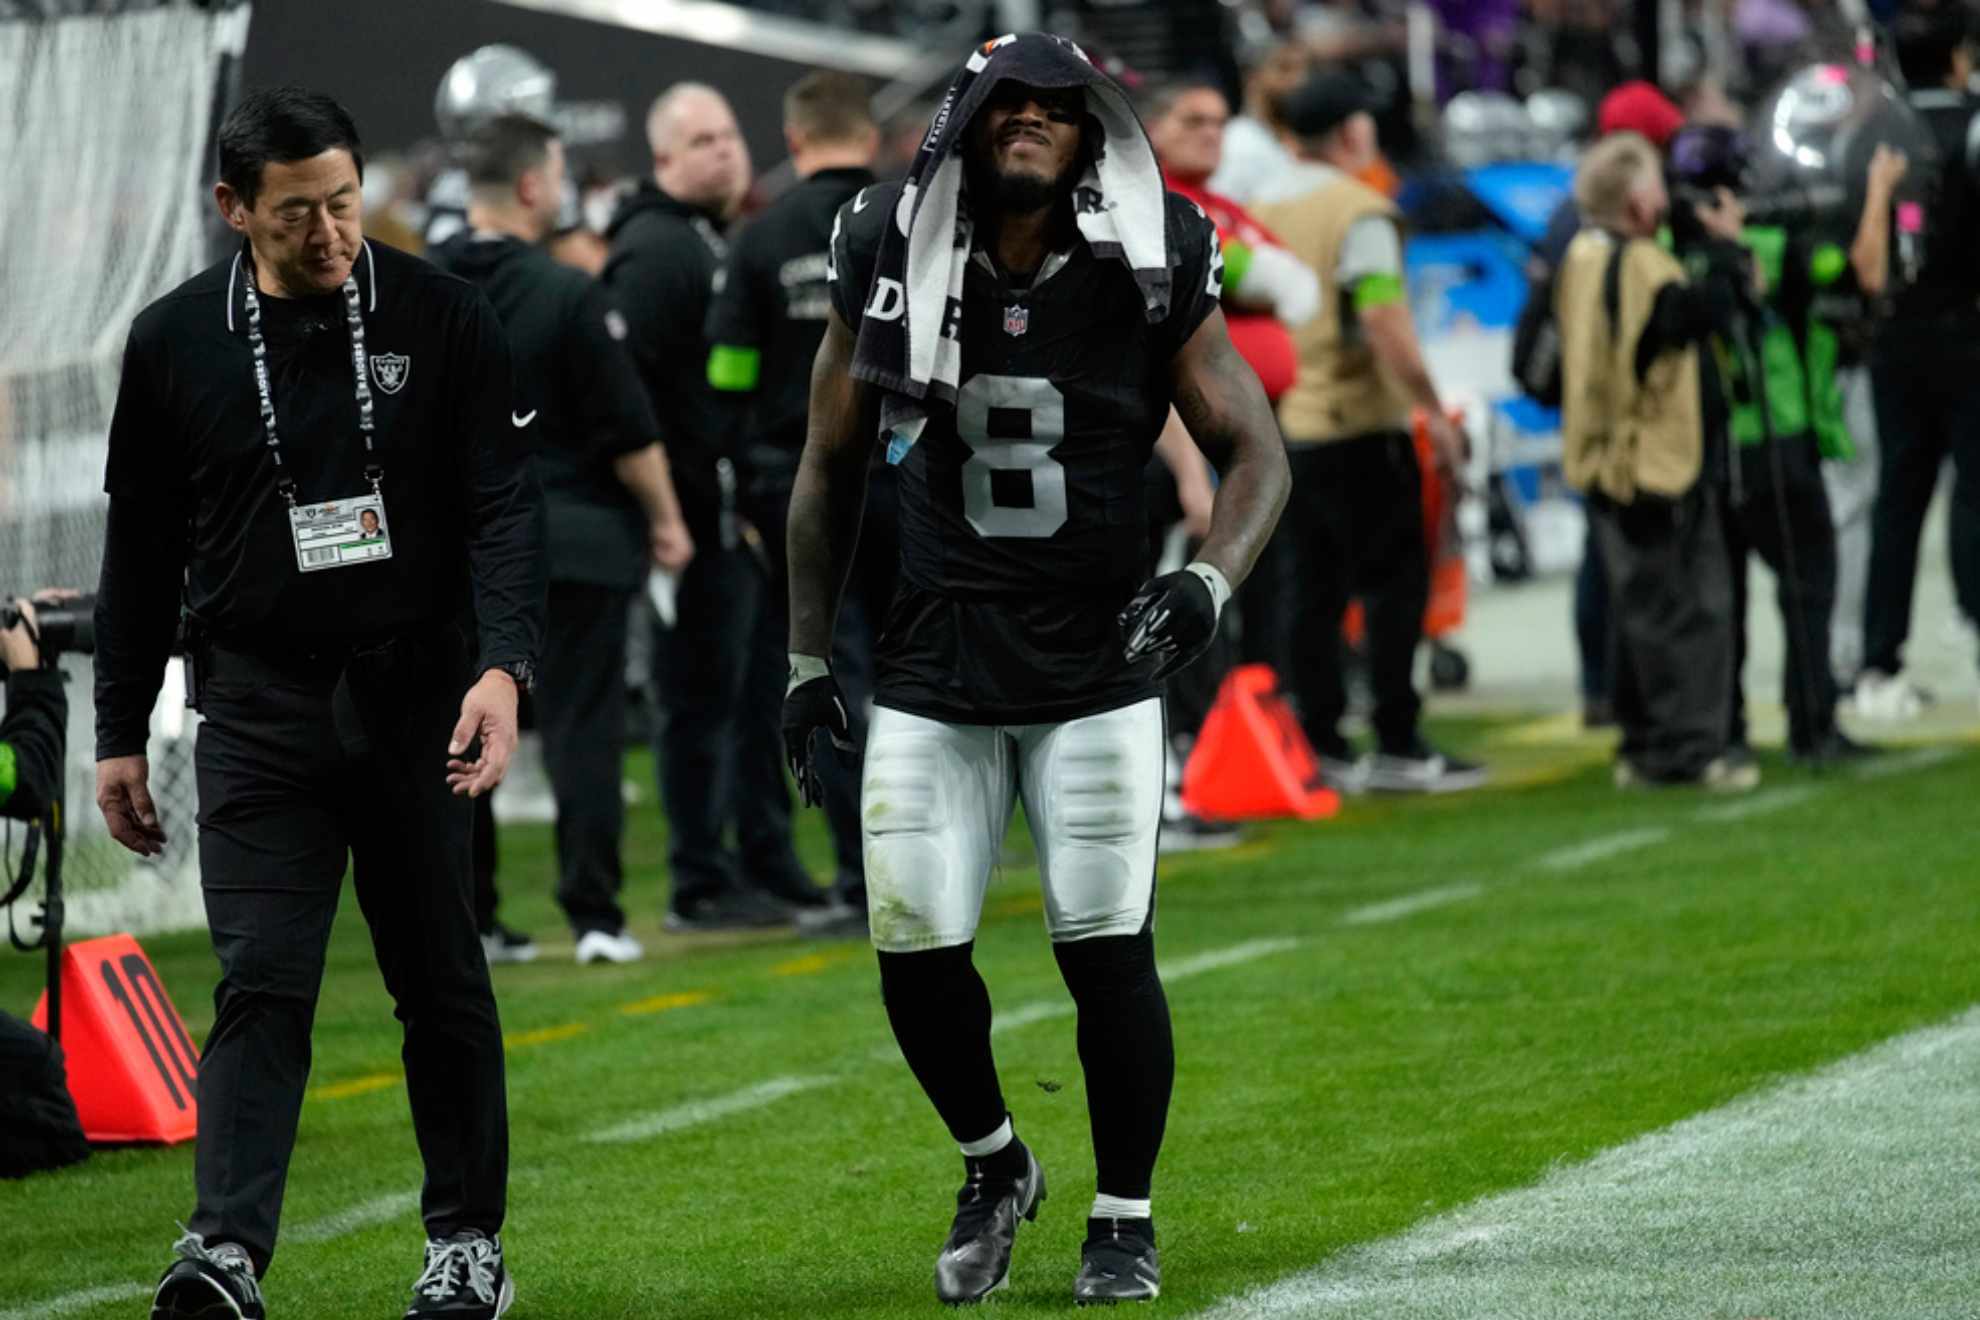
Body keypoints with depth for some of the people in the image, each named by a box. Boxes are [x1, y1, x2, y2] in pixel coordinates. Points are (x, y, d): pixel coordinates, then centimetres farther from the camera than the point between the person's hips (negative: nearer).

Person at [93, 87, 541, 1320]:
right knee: (262, 982, -10)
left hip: (417, 696, 0)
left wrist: (504, 664, -21)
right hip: (261, 705, 0)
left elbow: (504, 503, -5)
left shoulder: (441, 318, -3)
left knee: (442, 979, 9)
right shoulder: (175, 341, 2)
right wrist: (121, 733, 10)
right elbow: (141, 549, 10)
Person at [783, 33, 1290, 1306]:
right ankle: (993, 1166, 26)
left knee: (1108, 950, -6)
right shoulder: (894, 265, -1)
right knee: (917, 955, -2)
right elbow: (832, 470, 10)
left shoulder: (1148, 275, -5)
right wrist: (808, 660, 10)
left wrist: (1210, 582, -20)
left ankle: (1126, 1220, 13)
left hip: (1096, 665, -2)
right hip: (935, 672, 2)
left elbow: (1257, 449, -1)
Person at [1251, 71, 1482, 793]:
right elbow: (1383, 322, -19)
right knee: (1395, 582, -1)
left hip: (1285, 428, 7)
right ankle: (1397, 745, -3)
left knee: (1315, 590, 10)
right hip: (1359, 425, -7)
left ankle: (1321, 743, 9)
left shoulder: (1263, 212, 9)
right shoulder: (1358, 212, -11)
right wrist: (1432, 410, -14)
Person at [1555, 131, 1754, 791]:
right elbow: (1707, 310, -23)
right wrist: (1725, 246, -9)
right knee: (1693, 609, -4)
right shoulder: (1640, 268, -20)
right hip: (1660, 463, -9)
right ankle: (1692, 747, -6)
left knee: (1642, 609, 15)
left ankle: (1644, 747, 19)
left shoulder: (1582, 259, 9)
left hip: (1607, 459, 9)